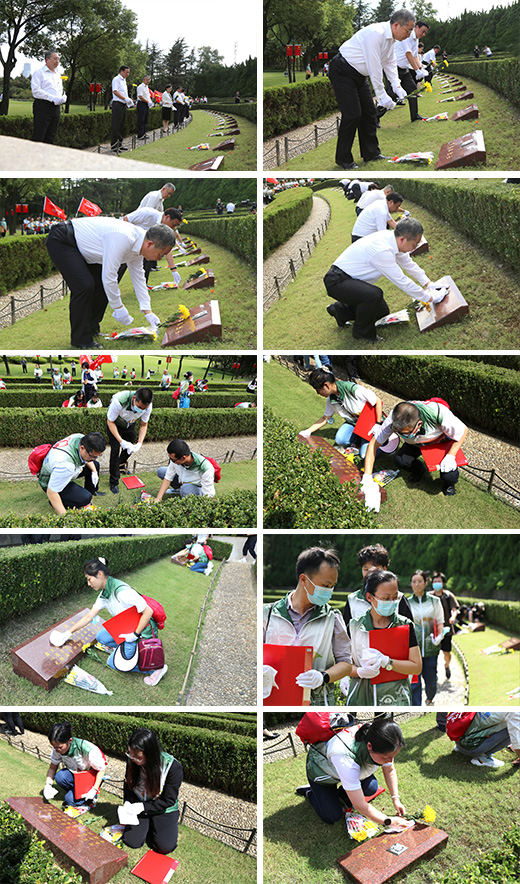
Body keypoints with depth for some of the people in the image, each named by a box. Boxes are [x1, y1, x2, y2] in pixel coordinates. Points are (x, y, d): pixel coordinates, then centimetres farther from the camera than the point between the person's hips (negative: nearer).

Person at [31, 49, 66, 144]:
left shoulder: (57, 75, 21)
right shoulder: (39, 72, 0)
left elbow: (61, 91, 27)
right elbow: (36, 90, -11)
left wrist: (63, 98, 1)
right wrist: (53, 98, -18)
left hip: (56, 108, 7)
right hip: (42, 107, -7)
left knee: (50, 138, 6)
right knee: (38, 137, -12)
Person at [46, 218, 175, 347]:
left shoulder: (137, 243, -2)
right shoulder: (123, 239, -32)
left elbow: (138, 277, 11)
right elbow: (109, 276, -28)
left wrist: (148, 312, 10)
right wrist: (119, 308, -17)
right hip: (60, 241, -10)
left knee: (103, 286, 5)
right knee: (84, 286, -20)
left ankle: (92, 330, 21)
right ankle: (81, 339, -7)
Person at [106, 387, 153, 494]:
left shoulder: (147, 406, -31)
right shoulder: (119, 401, -45)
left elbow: (144, 425, -12)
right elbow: (110, 422, -29)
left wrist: (139, 443, -26)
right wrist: (121, 441, -35)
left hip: (129, 425, 4)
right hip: (114, 423, -4)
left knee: (130, 449, 9)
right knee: (115, 449, -13)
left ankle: (120, 466, 42)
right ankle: (114, 482, -2)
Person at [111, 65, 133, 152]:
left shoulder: (124, 80, 21)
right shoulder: (116, 79, -7)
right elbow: (115, 91, -18)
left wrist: (128, 102, 15)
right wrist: (125, 98, -23)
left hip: (123, 105, 9)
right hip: (117, 104, -9)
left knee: (121, 126, 10)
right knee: (116, 126, -9)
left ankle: (119, 144, 15)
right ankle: (113, 145, -8)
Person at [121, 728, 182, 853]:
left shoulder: (173, 767, -28)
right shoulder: (132, 761, -14)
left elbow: (168, 800, -20)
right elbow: (128, 786, 4)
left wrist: (142, 807, -26)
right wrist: (128, 804, -15)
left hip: (164, 810, -3)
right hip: (139, 806, 3)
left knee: (165, 847, -16)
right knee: (131, 842, -13)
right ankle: (148, 824, 18)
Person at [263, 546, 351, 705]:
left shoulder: (332, 618, 9)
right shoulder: (269, 613, 7)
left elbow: (345, 662, 8)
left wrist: (323, 677, -12)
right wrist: (261, 670, -13)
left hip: (317, 703, 0)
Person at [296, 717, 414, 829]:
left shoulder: (381, 745, -30)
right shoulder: (346, 758, -47)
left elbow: (390, 770, -5)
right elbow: (360, 806, -38)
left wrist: (396, 799, -13)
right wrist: (389, 821, -32)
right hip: (320, 770, -5)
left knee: (371, 788, -17)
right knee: (332, 817, -10)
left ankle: (342, 796, 13)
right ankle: (310, 792, 18)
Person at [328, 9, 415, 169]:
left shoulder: (391, 38, 4)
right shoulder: (376, 34, -27)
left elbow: (390, 63, 12)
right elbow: (374, 67, -27)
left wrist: (397, 87, -2)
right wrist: (382, 96, -23)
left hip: (359, 75, 10)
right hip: (342, 72, -10)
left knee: (369, 111, 9)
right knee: (352, 114, -12)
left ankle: (371, 153, 19)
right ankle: (343, 159, -2)